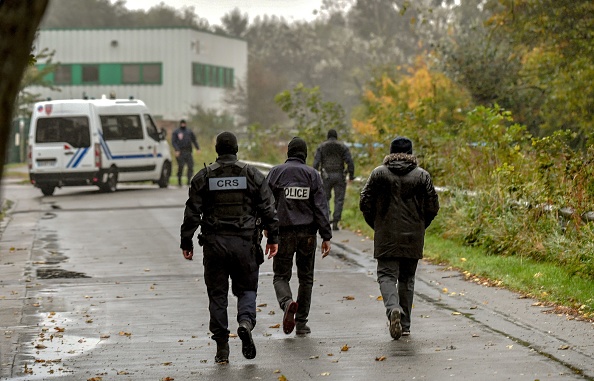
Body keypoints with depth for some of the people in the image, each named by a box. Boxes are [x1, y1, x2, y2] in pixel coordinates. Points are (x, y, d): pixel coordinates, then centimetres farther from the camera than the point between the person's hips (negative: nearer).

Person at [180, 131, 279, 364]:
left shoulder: (203, 177, 1)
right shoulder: (252, 174, 2)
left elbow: (192, 213, 1)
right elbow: (268, 208, 1)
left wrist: (186, 242, 7)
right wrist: (273, 237, 7)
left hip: (214, 244, 0)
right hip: (245, 243, 0)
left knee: (217, 294, 7)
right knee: (246, 288, 13)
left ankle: (222, 349, 5)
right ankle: (246, 321, -18)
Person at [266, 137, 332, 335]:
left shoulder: (276, 172, -1)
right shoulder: (312, 174, 0)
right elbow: (321, 206, -5)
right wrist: (326, 237, -4)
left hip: (283, 232, -1)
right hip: (307, 233, 1)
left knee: (281, 276, 8)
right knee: (306, 278, 13)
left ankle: (287, 302, -24)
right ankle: (301, 322, 12)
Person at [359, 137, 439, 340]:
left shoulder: (379, 173, -1)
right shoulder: (422, 175, 2)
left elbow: (365, 203, 0)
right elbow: (432, 207, 2)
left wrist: (376, 225, 14)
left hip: (386, 238, -2)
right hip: (413, 238, 2)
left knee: (387, 275, 0)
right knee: (407, 278, 14)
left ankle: (393, 308, -28)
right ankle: (405, 324, 16)